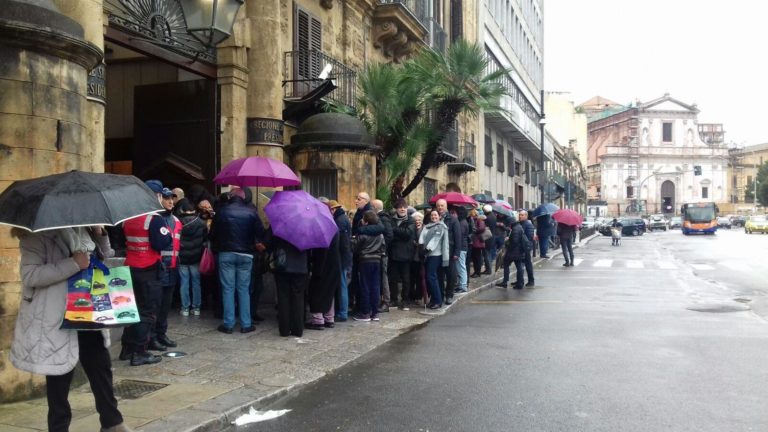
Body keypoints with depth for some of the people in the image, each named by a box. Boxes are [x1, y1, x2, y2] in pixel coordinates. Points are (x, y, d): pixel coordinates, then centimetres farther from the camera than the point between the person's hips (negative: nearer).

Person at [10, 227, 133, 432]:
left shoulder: (82, 229, 10)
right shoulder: (36, 235, -12)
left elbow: (103, 257, 20)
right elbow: (30, 276, -23)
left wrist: (100, 235, 2)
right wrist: (74, 263, -26)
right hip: (56, 318, -7)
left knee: (101, 366, 13)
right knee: (60, 376, 5)